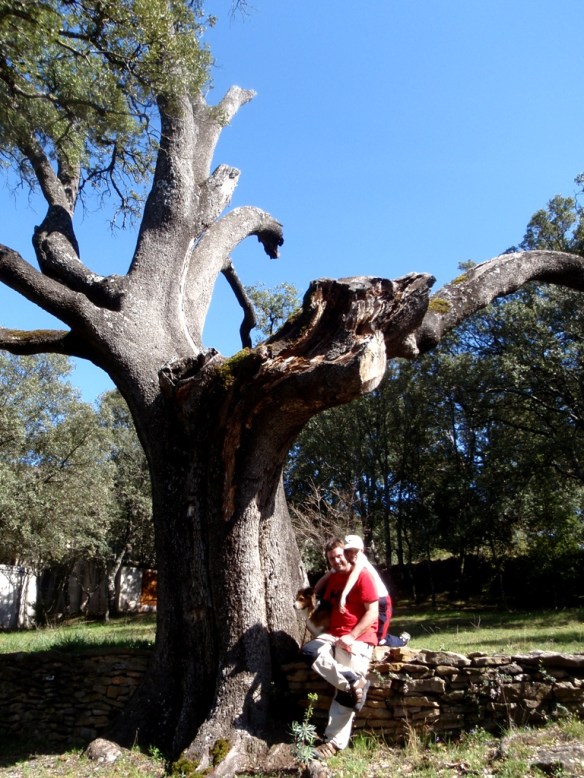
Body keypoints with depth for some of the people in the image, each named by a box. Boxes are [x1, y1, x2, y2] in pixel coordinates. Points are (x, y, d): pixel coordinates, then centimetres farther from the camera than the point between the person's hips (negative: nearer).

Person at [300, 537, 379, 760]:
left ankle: (335, 742, -1)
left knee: (346, 692, -13)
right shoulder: (331, 579, 16)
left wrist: (351, 637, -18)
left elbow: (372, 612, -12)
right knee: (310, 652, -24)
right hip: (333, 635, 6)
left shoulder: (362, 576, -6)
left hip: (358, 638, -6)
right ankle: (354, 682, -25)